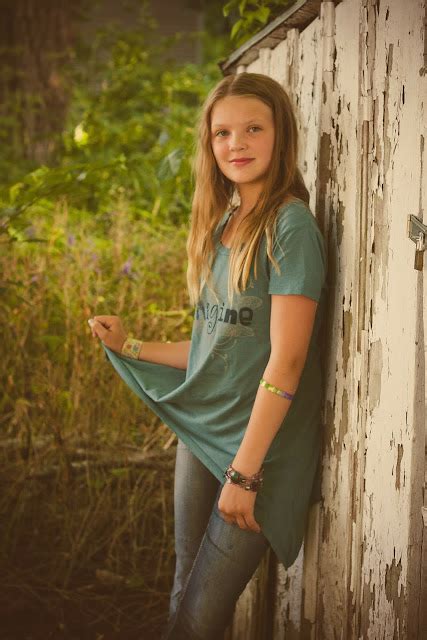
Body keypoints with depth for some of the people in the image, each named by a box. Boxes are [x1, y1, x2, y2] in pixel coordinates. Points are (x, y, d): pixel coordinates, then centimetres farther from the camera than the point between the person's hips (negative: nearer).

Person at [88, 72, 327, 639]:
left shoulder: (291, 225, -13)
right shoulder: (220, 226, 11)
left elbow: (286, 361, -17)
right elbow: (217, 349, 12)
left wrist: (244, 471, -18)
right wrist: (130, 347, 14)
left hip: (259, 444, -7)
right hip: (200, 431, 7)